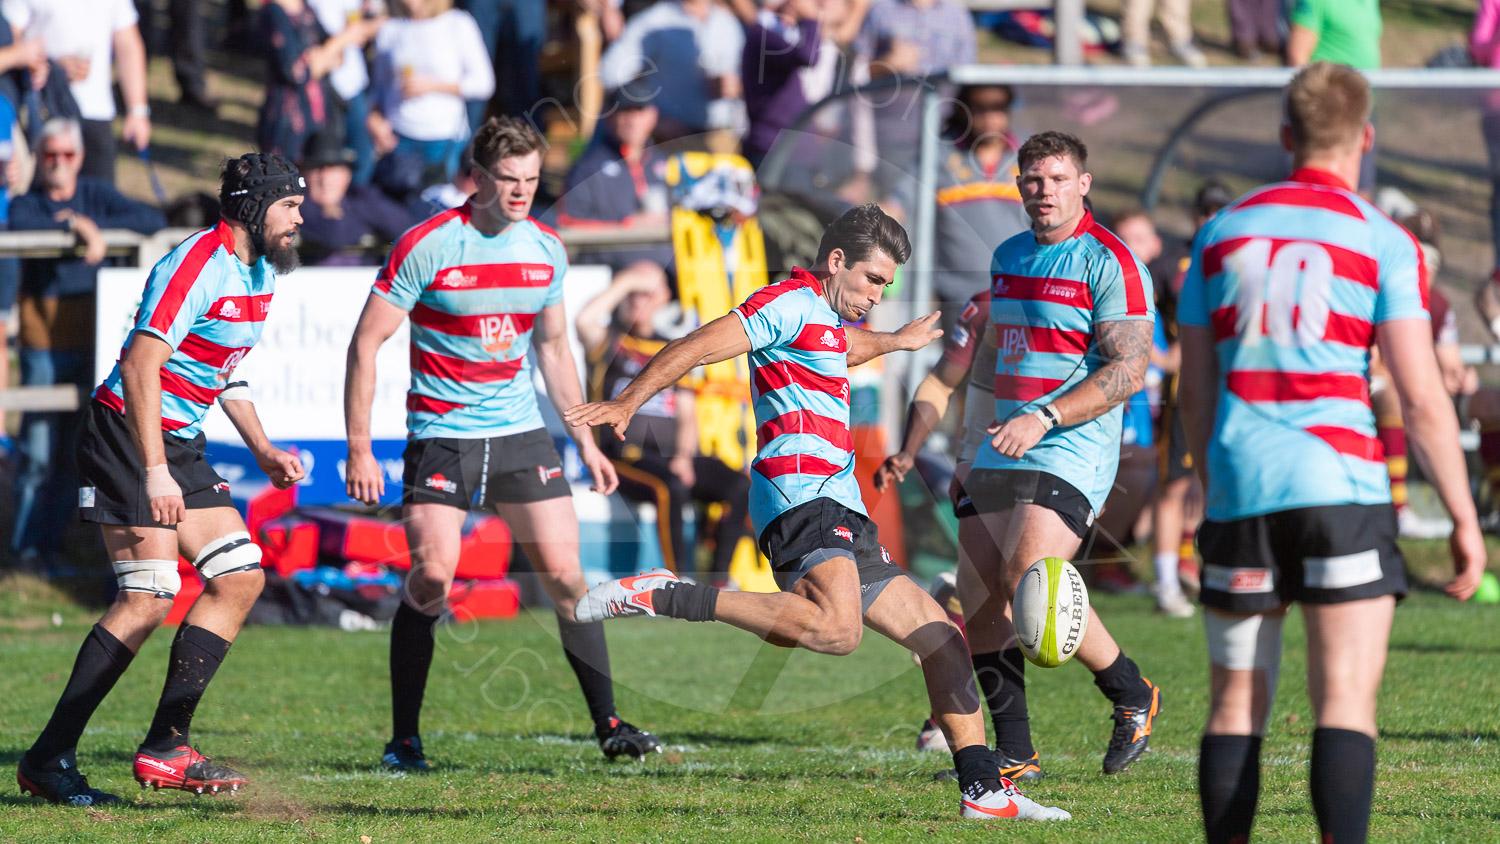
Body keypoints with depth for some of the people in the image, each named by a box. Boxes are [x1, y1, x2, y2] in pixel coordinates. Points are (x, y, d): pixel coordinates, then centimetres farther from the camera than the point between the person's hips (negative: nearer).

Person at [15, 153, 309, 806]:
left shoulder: (259, 273, 12)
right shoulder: (196, 266, -18)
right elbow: (139, 367, -23)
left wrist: (262, 449, 14)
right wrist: (155, 472, -26)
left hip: (180, 443, 10)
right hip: (126, 435, -10)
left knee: (240, 576, 2)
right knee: (149, 598, -16)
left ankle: (165, 748, 4)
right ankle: (49, 758, -12)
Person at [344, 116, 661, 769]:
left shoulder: (547, 250, 5)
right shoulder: (426, 247, -11)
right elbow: (366, 343, -9)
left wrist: (586, 440, 16)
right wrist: (359, 450, -13)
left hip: (521, 433, 4)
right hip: (440, 437, -4)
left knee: (565, 574, -3)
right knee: (432, 574, -16)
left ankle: (609, 727, 7)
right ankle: (404, 740, -4)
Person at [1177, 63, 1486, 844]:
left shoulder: (1221, 231, 11)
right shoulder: (1382, 243, -1)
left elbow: (1194, 392, 13)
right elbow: (1422, 402, -6)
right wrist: (1464, 517, -1)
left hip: (1239, 487, 3)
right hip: (1340, 486, -3)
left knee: (1235, 705, 9)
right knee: (1346, 704, -5)